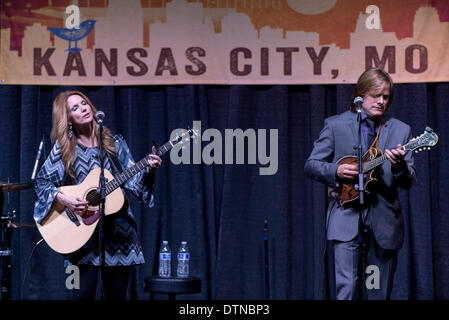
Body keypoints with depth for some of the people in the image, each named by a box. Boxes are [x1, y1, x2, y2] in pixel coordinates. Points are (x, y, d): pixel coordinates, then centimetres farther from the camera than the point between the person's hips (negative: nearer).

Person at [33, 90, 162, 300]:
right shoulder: (63, 148, 2)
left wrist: (147, 171, -15)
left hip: (118, 230, 2)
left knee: (116, 294, 4)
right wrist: (63, 199, -15)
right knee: (83, 294, -10)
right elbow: (41, 182, 2)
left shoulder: (114, 143, 8)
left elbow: (132, 180, 5)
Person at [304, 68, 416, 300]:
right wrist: (337, 171, -12)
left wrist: (399, 165, -17)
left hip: (384, 222, 3)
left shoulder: (401, 130, 10)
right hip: (346, 218, -2)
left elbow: (409, 182, 6)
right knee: (346, 287, -13)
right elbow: (311, 165, 7)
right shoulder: (335, 125, 6)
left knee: (379, 293, 6)